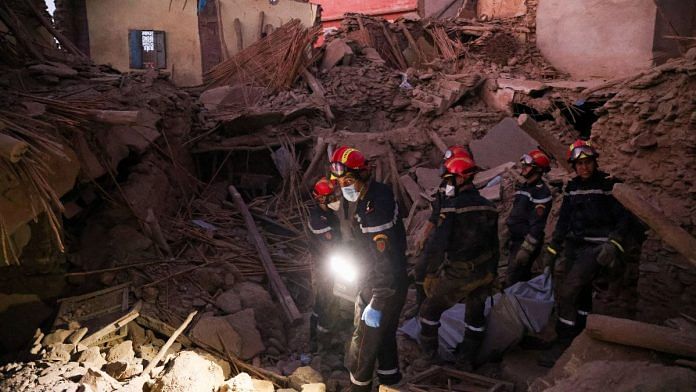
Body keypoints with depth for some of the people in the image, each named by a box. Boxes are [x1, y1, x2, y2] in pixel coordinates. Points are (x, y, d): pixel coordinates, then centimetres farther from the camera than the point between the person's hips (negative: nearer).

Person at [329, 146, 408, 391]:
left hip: (384, 287, -9)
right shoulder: (378, 190, -1)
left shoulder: (375, 210, -31)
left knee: (364, 340, 8)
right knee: (384, 333, 24)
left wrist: (376, 304, -25)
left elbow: (386, 261, -30)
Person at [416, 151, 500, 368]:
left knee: (430, 310, 10)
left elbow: (438, 244, -19)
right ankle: (466, 357, 31)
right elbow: (494, 245, 12)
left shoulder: (452, 206, -16)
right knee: (475, 315, 19)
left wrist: (430, 273, -10)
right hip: (484, 274, 6)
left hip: (457, 274, -6)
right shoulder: (488, 206, 5)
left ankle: (429, 355, 16)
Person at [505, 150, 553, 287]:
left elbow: (537, 224, -22)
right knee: (522, 278, 18)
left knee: (513, 282, -11)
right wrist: (508, 238, 22)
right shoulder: (522, 187, 13)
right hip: (515, 240, 9)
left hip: (527, 242, -9)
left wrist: (526, 249, -23)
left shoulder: (541, 192, -17)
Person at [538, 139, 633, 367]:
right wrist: (552, 249, 11)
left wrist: (613, 245, -21)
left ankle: (563, 345, -4)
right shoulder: (571, 188, 9)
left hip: (596, 248, -6)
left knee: (566, 292, -15)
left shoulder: (609, 185, -9)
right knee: (580, 293, 15)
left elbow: (625, 219, -8)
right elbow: (563, 220, 14)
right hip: (575, 247, 7)